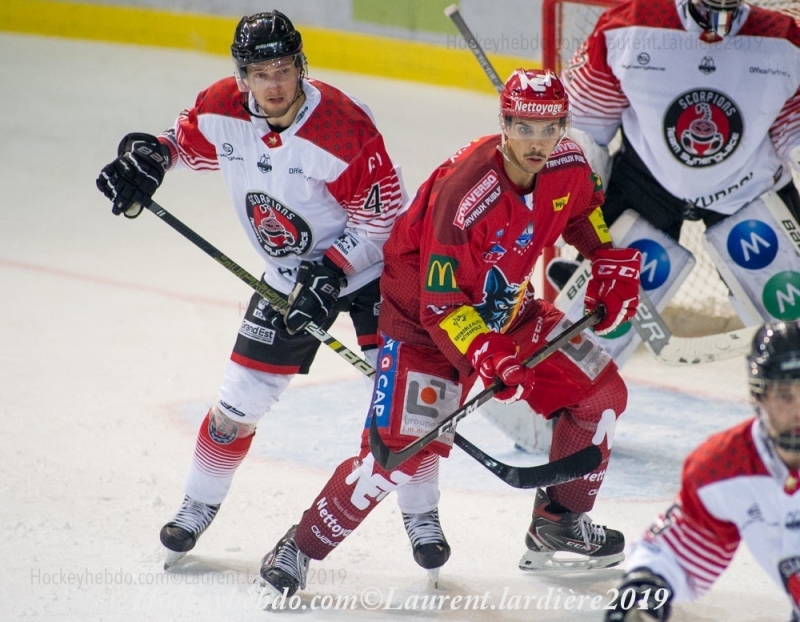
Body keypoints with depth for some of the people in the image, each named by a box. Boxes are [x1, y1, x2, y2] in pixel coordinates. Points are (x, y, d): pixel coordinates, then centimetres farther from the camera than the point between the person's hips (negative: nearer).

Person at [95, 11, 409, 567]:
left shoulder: (344, 129, -29)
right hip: (290, 277, 4)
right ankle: (200, 505, 27)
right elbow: (187, 140, 9)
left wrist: (332, 273, -28)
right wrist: (148, 155, -11)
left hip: (368, 268, -4)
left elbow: (382, 219, -21)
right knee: (241, 398, 7)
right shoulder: (221, 110, -15)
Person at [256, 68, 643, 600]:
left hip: (507, 307, 7)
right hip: (426, 313, -7)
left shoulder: (569, 168, -13)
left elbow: (600, 229, 10)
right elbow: (440, 303, -30)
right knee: (403, 451, -18)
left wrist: (616, 276, -6)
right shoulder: (463, 193, -33)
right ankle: (301, 547, -4)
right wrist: (488, 356, -40)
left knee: (601, 393, 2)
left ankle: (560, 523, 19)